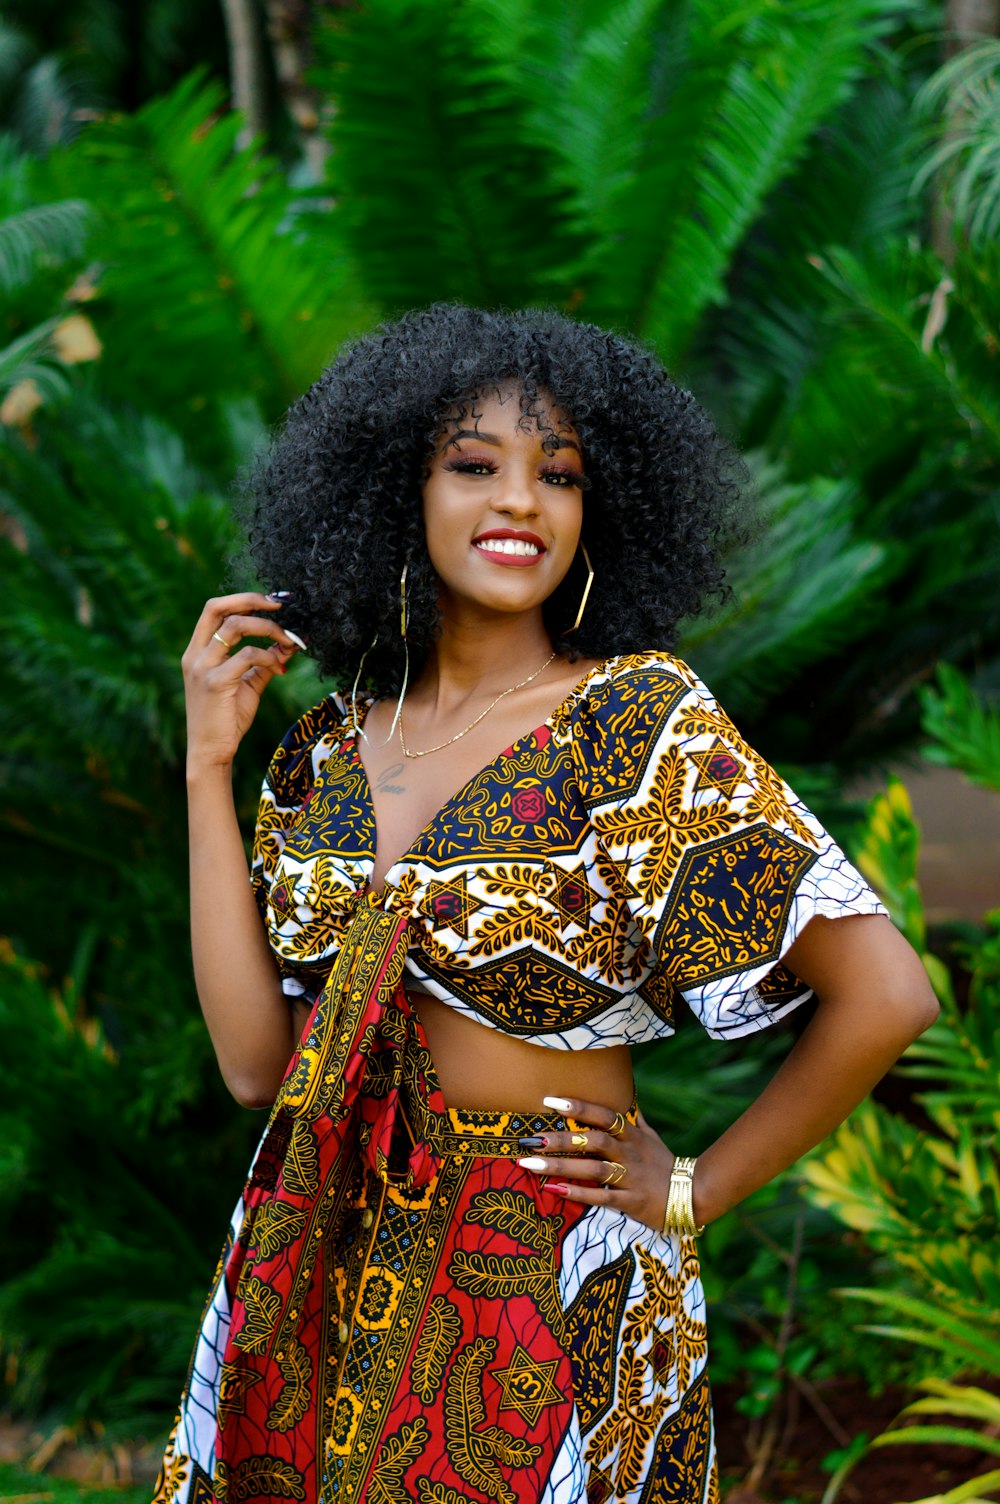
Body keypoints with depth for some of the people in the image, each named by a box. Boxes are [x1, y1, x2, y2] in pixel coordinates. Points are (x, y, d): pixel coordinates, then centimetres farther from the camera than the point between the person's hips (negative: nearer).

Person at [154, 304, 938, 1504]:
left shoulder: (640, 719, -13)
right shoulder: (330, 750, 3)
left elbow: (885, 996, -17)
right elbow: (256, 1057, -6)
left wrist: (697, 1190, -8)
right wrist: (211, 765, -4)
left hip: (547, 1303, -4)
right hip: (320, 1288, 5)